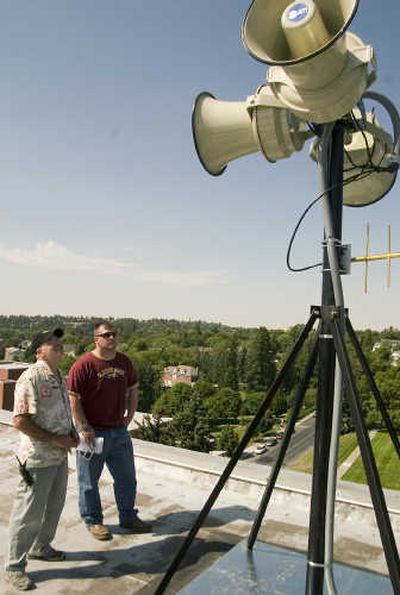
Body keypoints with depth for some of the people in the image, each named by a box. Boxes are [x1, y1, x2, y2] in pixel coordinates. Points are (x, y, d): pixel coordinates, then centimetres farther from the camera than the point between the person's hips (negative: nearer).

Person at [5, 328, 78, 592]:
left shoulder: (60, 376, 7)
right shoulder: (31, 378, -21)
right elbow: (20, 421, -24)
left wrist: (72, 432, 3)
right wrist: (55, 439, -21)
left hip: (60, 456, 9)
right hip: (38, 459, -8)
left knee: (54, 506, 23)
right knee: (29, 513, 5)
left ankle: (40, 547, 44)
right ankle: (15, 567, 23)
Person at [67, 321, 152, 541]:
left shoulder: (125, 362, 2)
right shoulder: (84, 364, -17)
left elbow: (133, 389, 16)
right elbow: (73, 399, -16)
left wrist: (129, 415, 10)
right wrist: (84, 428, -16)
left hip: (119, 430, 6)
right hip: (93, 433, -6)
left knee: (127, 477, 17)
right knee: (89, 481, 11)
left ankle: (128, 517, 34)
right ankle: (93, 521, 30)